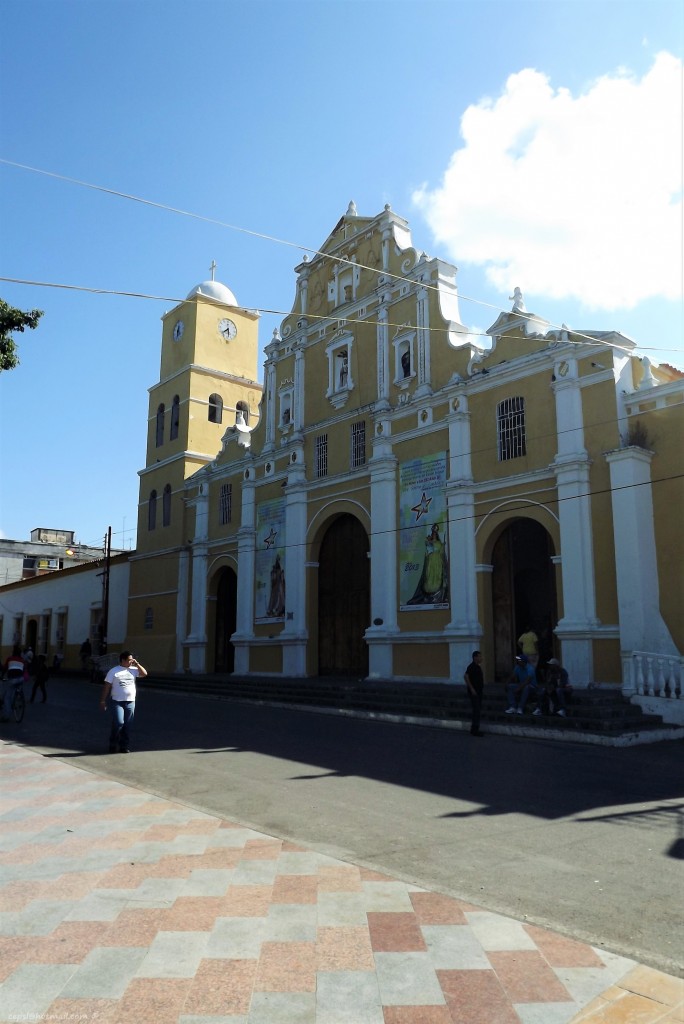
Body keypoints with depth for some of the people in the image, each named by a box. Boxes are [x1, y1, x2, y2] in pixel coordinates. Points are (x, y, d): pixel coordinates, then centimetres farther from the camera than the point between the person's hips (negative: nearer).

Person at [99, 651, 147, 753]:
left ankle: (125, 746, 16)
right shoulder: (113, 671, -3)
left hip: (130, 702, 4)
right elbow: (107, 686, -2)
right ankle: (113, 745, 6)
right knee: (118, 723, -13)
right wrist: (103, 700, -5)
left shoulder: (133, 670, 7)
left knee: (127, 725, 6)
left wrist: (137, 664, -4)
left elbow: (144, 674, -1)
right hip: (117, 702, -4)